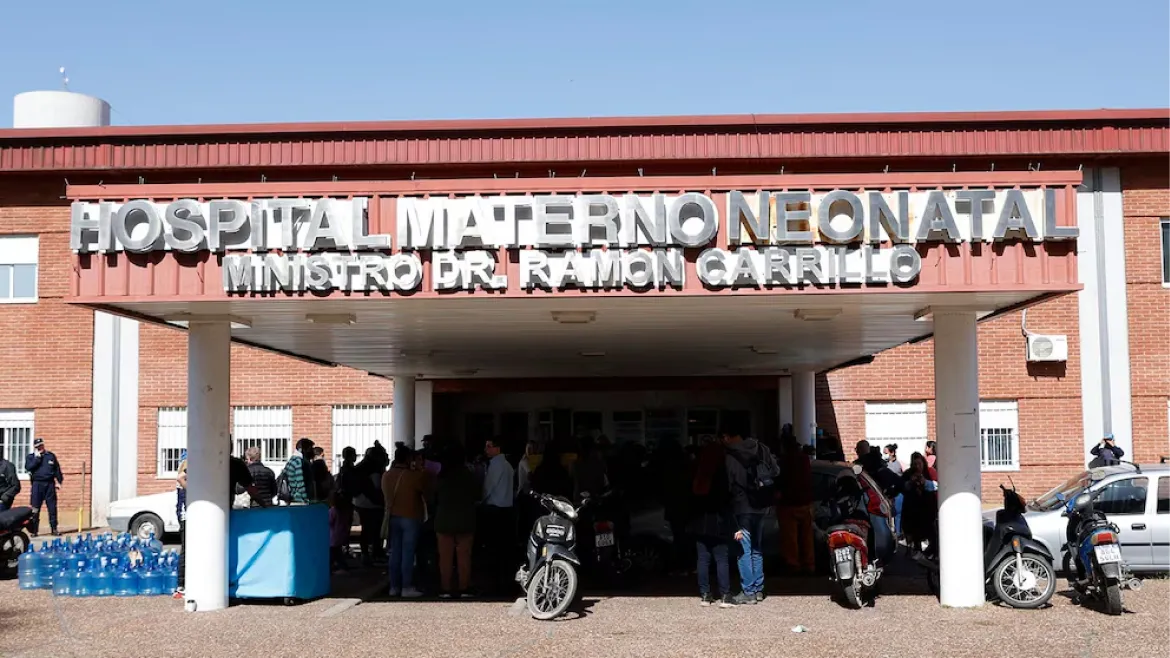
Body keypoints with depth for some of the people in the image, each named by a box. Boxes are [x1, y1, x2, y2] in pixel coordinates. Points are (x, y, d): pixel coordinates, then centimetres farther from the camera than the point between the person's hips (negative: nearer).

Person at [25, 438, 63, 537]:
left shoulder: (51, 456, 11)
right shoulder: (30, 457, 8)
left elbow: (57, 469, 13)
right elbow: (28, 467, -11)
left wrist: (59, 482, 7)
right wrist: (37, 457, -10)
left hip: (50, 484, 1)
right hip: (37, 484, -1)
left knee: (52, 508, 1)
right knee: (35, 509, -2)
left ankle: (54, 529, 6)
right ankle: (33, 530, 3)